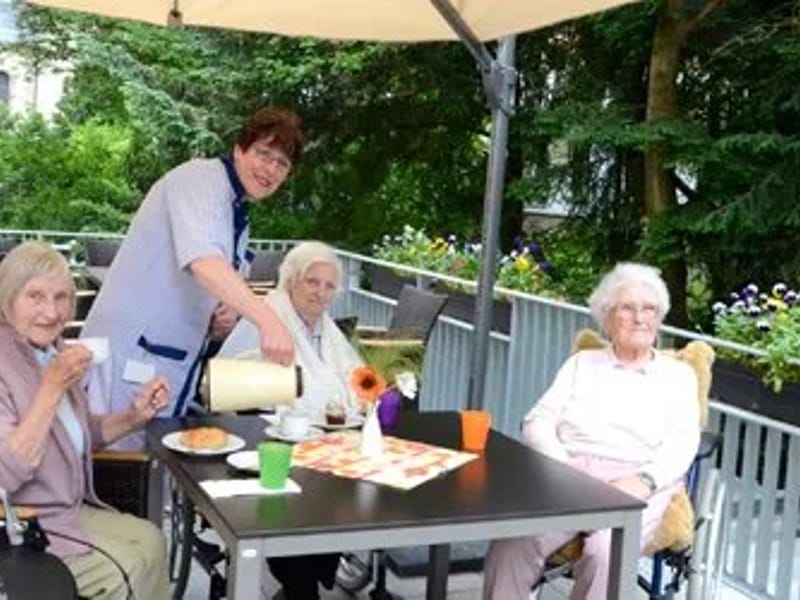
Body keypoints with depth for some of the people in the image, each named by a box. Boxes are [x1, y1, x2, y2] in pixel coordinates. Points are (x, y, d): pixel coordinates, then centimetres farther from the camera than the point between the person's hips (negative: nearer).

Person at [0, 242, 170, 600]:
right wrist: (53, 388, -29)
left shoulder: (53, 352, 5)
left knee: (150, 541, -6)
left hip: (69, 510, 8)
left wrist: (134, 415, 1)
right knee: (125, 570, -12)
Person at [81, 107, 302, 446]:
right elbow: (202, 260, -28)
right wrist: (265, 319, -38)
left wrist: (225, 321, 0)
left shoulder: (240, 221, 16)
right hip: (130, 364, -8)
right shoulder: (202, 178, -8)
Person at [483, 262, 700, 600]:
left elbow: (682, 444, 3)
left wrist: (644, 480, -18)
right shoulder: (582, 363, 22)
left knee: (606, 551, -35)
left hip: (632, 485, -1)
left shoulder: (678, 374, 18)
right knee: (512, 541, -30)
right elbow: (538, 422, 13)